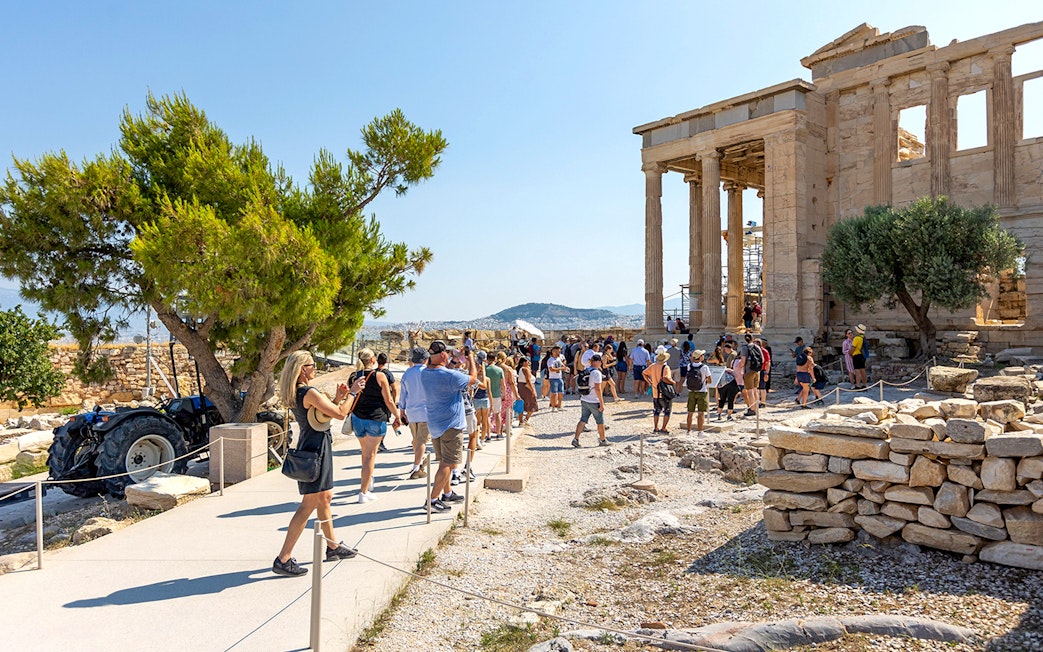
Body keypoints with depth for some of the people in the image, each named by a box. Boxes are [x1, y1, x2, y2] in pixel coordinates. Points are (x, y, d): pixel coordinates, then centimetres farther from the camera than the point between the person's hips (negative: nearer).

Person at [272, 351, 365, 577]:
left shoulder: (295, 393, 9)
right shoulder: (310, 393, -21)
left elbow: (323, 413, 18)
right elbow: (340, 414, -20)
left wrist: (338, 397, 8)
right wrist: (353, 393, -8)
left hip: (308, 446, 10)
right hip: (316, 447, -10)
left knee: (325, 497, 20)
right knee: (309, 505, -4)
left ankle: (333, 547, 33)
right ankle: (283, 560, 0)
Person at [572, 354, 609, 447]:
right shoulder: (597, 373, -17)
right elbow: (597, 389, -21)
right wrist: (602, 403, -17)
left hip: (584, 400, 7)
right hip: (594, 402, -7)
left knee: (583, 420, 9)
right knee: (600, 422, 9)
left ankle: (576, 439, 0)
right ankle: (603, 440, 21)